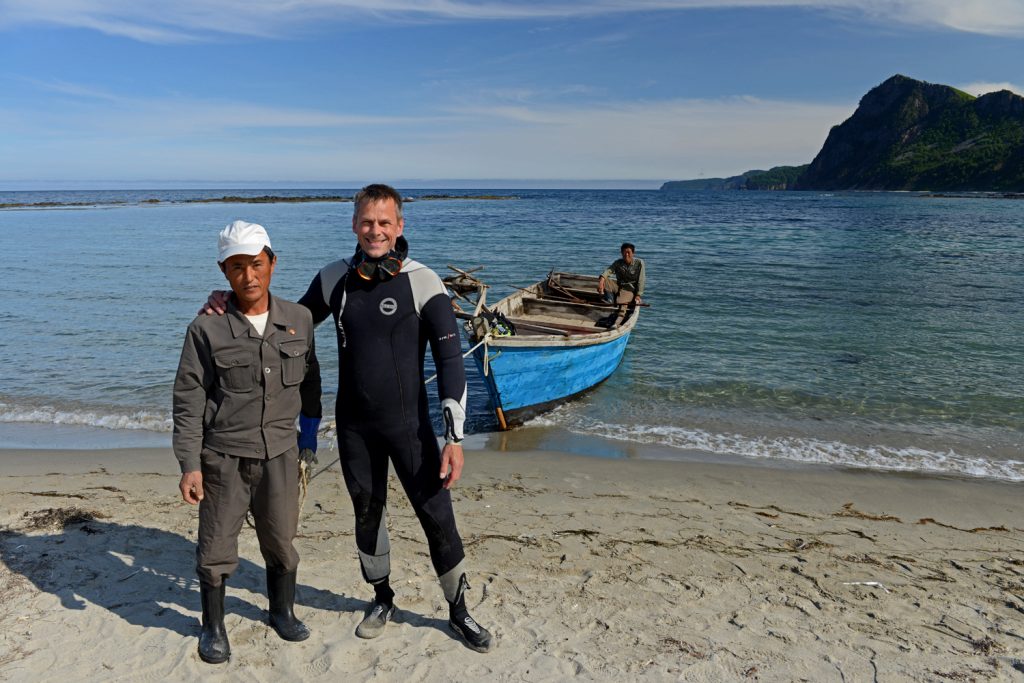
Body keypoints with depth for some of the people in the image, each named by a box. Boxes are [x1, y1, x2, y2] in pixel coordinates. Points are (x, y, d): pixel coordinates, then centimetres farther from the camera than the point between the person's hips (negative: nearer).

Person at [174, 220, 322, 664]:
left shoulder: (299, 319, -1)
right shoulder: (207, 329, -11)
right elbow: (188, 401, -8)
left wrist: (310, 427, 18)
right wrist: (189, 466, -11)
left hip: (280, 453, 3)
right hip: (224, 457, -2)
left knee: (281, 542, 16)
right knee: (216, 548, 10)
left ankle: (282, 611, 39)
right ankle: (213, 627, 32)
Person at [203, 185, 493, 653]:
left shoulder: (423, 282, -13)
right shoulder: (334, 279, 0)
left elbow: (450, 361, -13)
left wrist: (454, 437, -18)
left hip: (408, 422, -3)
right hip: (354, 425, 4)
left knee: (437, 517, 2)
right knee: (367, 514, 17)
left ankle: (458, 610, 23)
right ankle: (382, 600, 39)